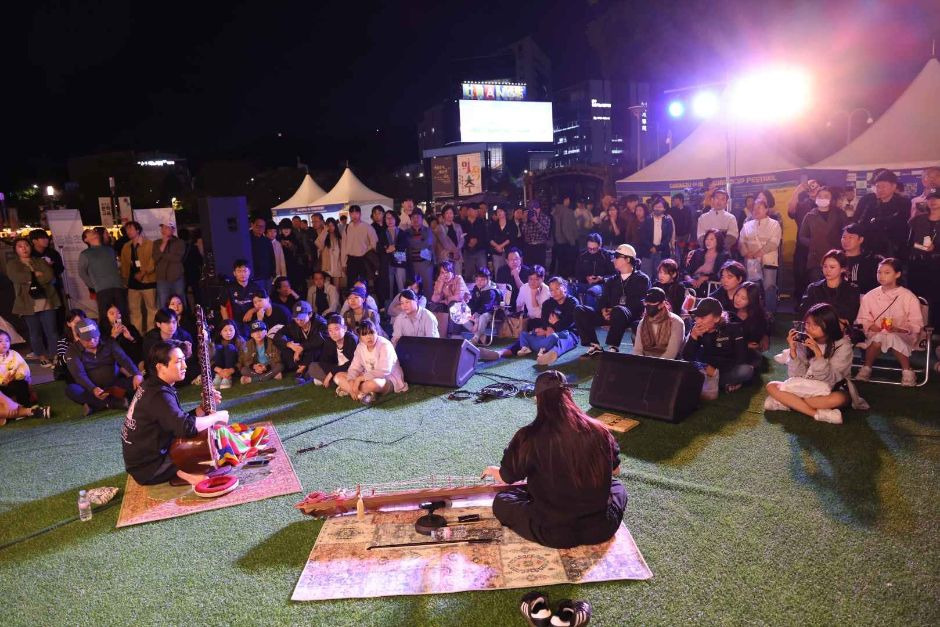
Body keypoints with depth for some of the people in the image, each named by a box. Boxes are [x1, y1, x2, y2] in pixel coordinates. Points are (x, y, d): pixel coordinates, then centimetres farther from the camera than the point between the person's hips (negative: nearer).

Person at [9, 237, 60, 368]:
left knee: (51, 330, -3)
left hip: (46, 302, 0)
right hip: (28, 304, 0)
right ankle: (42, 357, 18)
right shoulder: (12, 264, 8)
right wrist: (36, 274, -6)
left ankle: (55, 356, 3)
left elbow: (50, 276, -4)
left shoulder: (41, 261, 13)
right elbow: (17, 277, -13)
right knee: (35, 332, 7)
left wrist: (30, 278, -7)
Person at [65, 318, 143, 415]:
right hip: (91, 390, -1)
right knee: (70, 389, -32)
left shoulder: (109, 344, 2)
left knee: (136, 381, -24)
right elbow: (79, 374, -17)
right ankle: (114, 402, -31)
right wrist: (93, 389, -37)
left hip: (114, 387, 2)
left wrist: (137, 374, -33)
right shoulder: (73, 352, -4)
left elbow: (124, 359, -13)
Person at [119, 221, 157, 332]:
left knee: (151, 308, 0)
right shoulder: (126, 247, 14)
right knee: (134, 309, 8)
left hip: (148, 281, -6)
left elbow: (153, 261, -12)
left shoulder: (149, 244, -4)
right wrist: (125, 278, 9)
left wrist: (143, 273, -19)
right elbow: (124, 264, 16)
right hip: (133, 282, 6)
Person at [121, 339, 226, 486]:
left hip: (142, 456, 10)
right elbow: (187, 427, -40)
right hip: (148, 468, -10)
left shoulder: (152, 385, 5)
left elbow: (181, 419, 7)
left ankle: (179, 469, 4)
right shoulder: (160, 395, -27)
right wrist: (216, 417, -24)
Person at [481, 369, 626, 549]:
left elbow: (506, 478, 3)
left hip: (553, 534, -2)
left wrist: (492, 470, 27)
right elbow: (615, 470, 12)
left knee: (501, 501, 19)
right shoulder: (598, 431, -8)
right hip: (601, 529, 2)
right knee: (617, 487, 31)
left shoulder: (529, 437, -15)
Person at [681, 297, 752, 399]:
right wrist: (693, 336, -27)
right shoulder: (696, 330, -6)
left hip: (728, 371, -2)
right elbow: (687, 358, -14)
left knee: (746, 370, -34)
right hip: (708, 371, 2)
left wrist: (716, 369, -23)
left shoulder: (733, 328, -14)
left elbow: (741, 359, -19)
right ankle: (725, 383, -22)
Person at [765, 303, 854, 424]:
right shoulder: (804, 341, -10)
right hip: (806, 387, 3)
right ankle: (818, 413, -26)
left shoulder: (842, 345, -14)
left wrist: (818, 353, -31)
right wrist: (793, 350, -23)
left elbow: (830, 380, -21)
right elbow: (797, 375, -10)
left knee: (840, 398, -36)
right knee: (771, 386, -18)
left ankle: (787, 402, -25)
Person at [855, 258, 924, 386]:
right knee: (878, 338, -35)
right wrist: (870, 326, -14)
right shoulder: (869, 296, 5)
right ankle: (866, 369, -12)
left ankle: (907, 371, -14)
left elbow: (916, 324, 1)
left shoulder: (909, 297, 0)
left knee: (892, 338, -37)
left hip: (902, 336, -2)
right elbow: (862, 320, 9)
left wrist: (899, 329, -19)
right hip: (876, 334, 2)